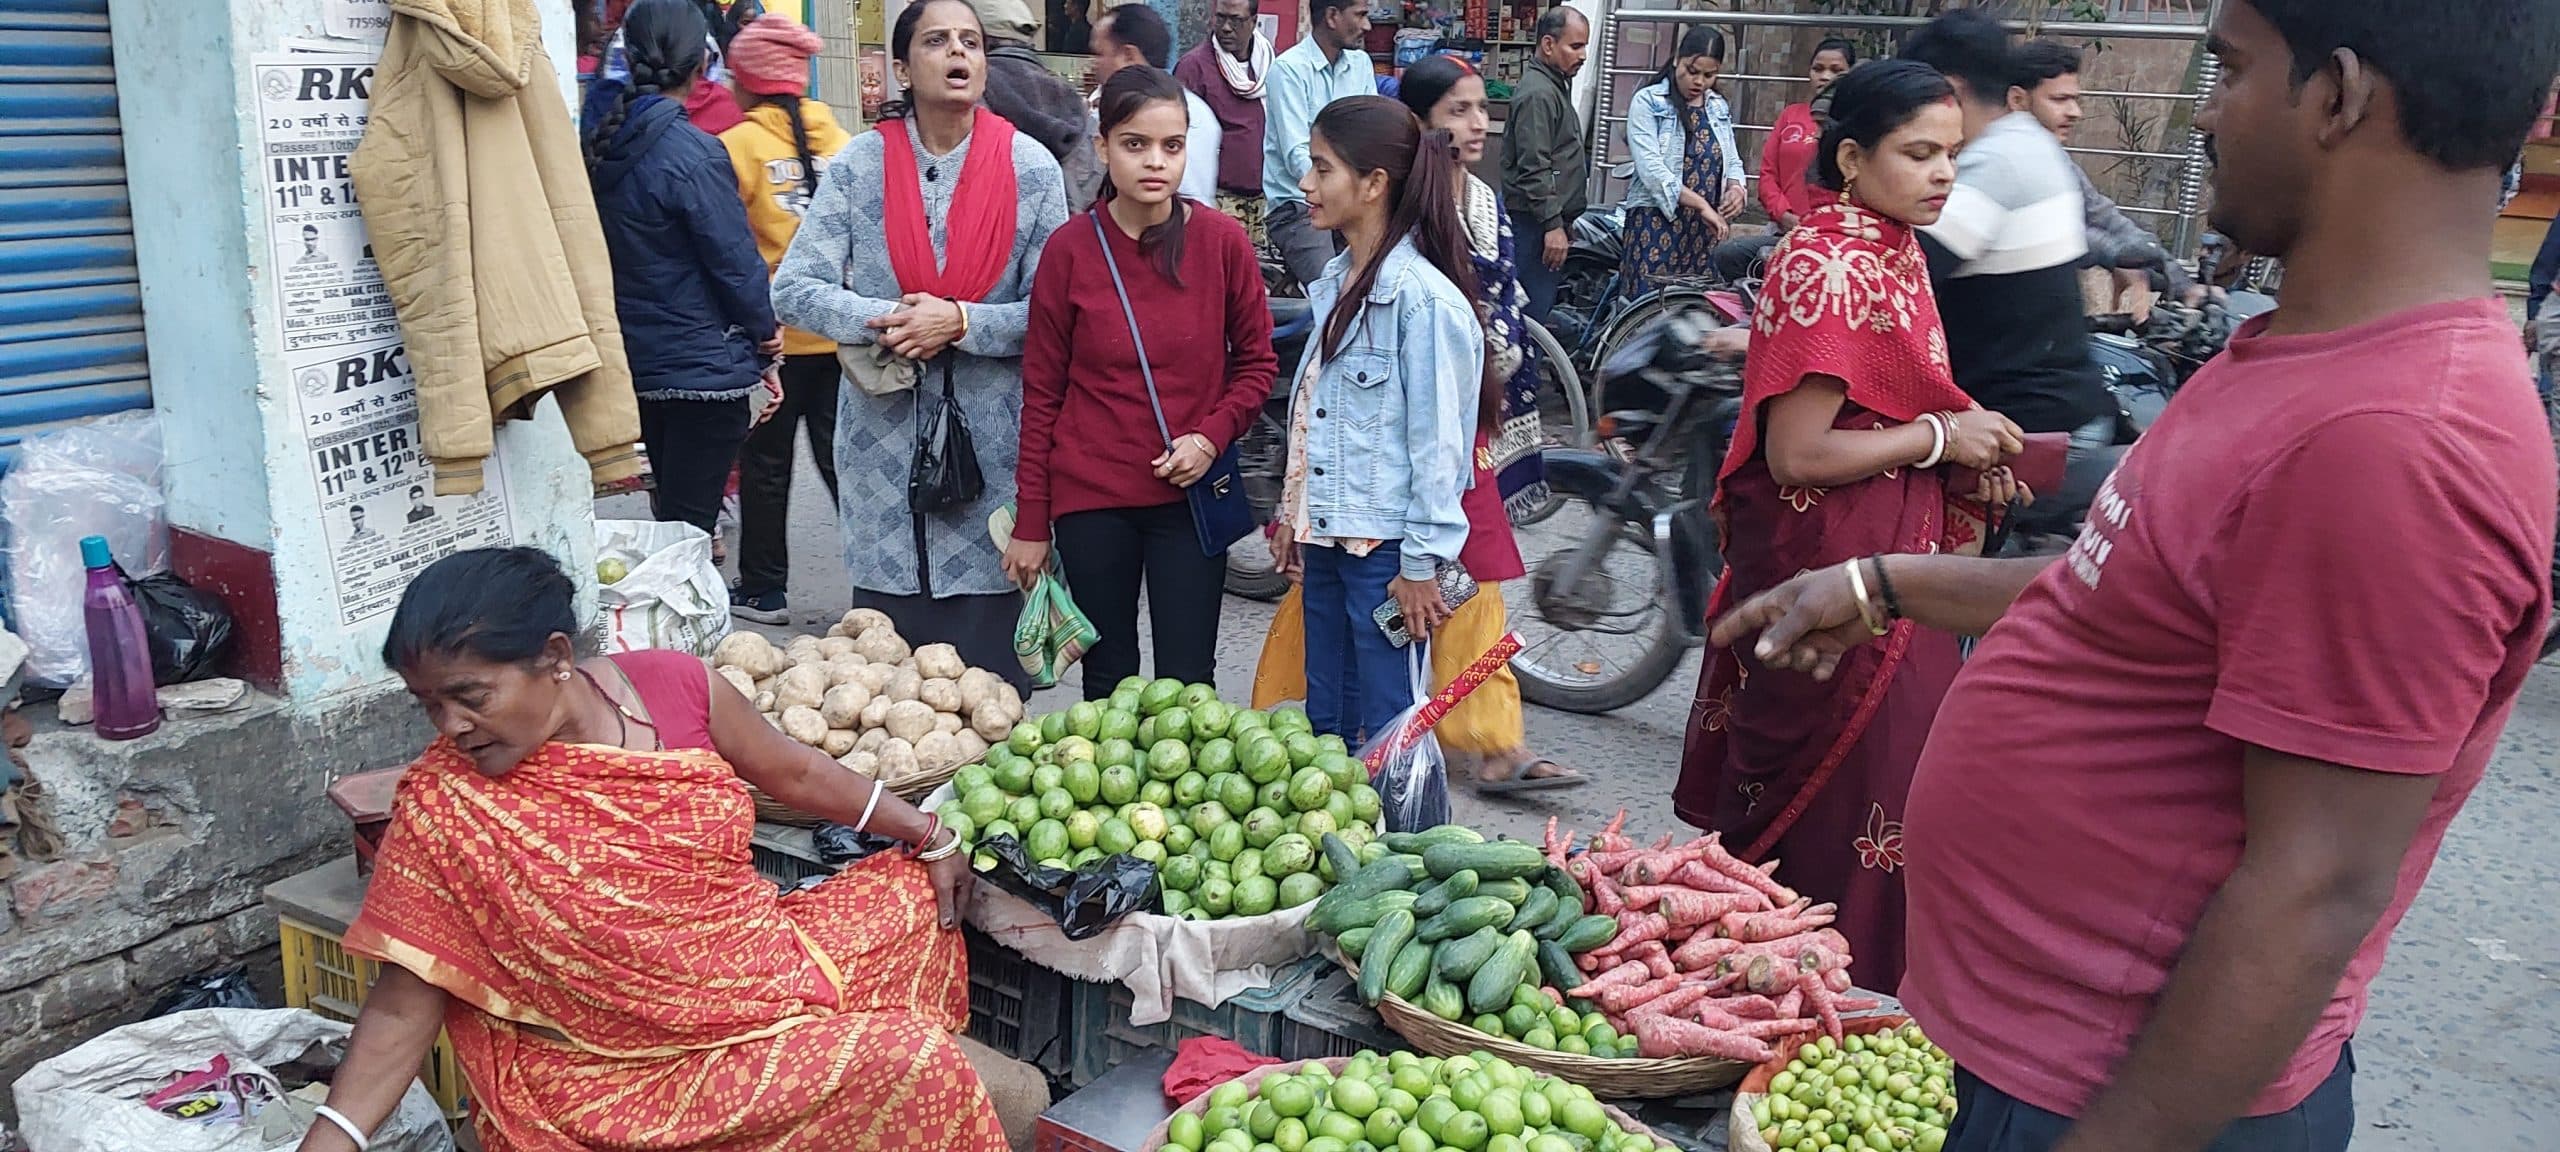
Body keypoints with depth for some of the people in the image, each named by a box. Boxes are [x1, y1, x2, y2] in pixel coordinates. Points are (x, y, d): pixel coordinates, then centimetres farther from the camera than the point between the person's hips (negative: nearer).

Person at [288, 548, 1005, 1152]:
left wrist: (929, 837, 14)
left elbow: (794, 773, 5)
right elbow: (405, 1004, -14)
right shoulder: (441, 807, -18)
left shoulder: (673, 686, -10)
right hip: (618, 1069, -6)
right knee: (906, 1066, -19)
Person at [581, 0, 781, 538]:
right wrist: (764, 334, 4)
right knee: (688, 524, 0)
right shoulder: (694, 154, -19)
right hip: (706, 370, -7)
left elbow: (616, 252, 9)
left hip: (637, 365, 7)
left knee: (673, 510, 22)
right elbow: (735, 258, -15)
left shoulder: (602, 142, 2)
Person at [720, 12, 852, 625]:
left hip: (775, 334, -4)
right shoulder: (840, 141, 3)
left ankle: (764, 589, 17)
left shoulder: (738, 145, -8)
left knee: (765, 462, 9)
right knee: (839, 456, 12)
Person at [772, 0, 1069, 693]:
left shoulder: (1029, 167, 0)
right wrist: (885, 320, -17)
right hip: (884, 440, 1)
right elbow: (793, 289, -1)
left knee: (991, 659, 5)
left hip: (995, 446, -1)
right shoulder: (860, 164, 2)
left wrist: (958, 322, -16)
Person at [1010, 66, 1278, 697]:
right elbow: (1042, 390, 1)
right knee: (1108, 681, 12)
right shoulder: (1070, 248, -4)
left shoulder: (1223, 241, -4)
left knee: (1187, 685, 3)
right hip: (1090, 499, 0)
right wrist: (1031, 522, 2)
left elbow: (1257, 361, 7)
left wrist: (1211, 436, -11)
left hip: (1190, 495, 0)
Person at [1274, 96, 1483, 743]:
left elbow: (1436, 440, -17)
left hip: (1385, 547, -8)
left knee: (1387, 731, 2)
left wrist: (1422, 565, -15)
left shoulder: (1424, 296, -16)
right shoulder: (1337, 282, 10)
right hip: (1326, 536, 8)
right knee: (1325, 720, 18)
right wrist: (1291, 516, 16)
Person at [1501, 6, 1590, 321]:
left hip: (1552, 217, 10)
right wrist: (1553, 224, -21)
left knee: (1541, 304, 12)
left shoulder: (1555, 85, 18)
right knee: (1533, 310, -10)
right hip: (1536, 223, -10)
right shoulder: (1537, 93, -15)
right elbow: (1533, 169, -20)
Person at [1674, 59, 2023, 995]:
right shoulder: (1828, 265, -19)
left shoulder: (1891, 249, 11)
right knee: (1846, 792, 2)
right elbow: (1796, 453, -23)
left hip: (1892, 556, 10)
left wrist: (1968, 454, 6)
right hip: (1831, 567, -10)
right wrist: (1943, 437, -15)